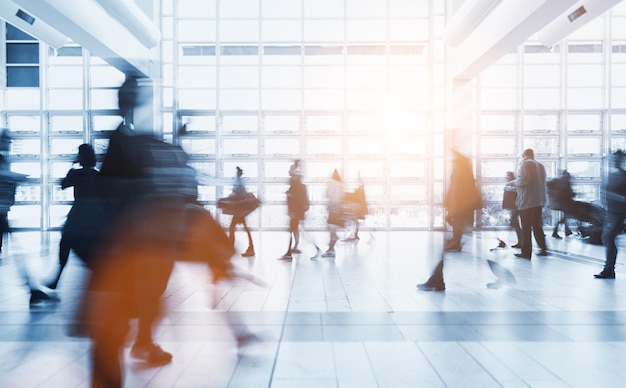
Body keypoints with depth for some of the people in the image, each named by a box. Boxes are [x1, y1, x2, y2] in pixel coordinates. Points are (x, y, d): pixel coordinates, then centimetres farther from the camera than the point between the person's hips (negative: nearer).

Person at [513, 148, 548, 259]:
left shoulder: (525, 164, -8)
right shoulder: (540, 165, 14)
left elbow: (523, 180, -19)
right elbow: (542, 182, 17)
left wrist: (514, 182, -1)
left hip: (527, 201, -7)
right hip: (539, 201, 7)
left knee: (526, 228, -2)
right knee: (537, 226, 15)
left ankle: (526, 252, 1)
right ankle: (543, 248, 15)